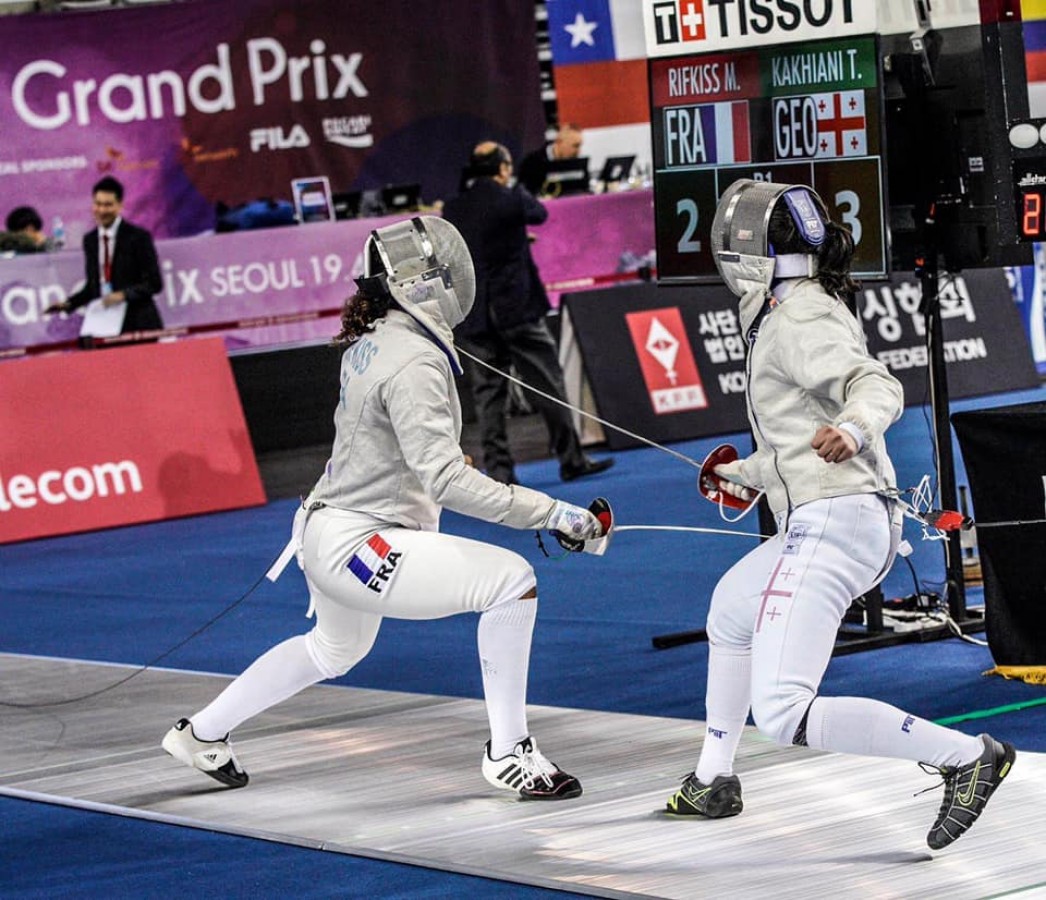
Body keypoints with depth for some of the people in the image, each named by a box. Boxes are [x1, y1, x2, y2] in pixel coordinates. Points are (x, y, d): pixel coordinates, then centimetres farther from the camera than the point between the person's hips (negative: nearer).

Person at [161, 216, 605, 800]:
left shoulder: (371, 338, 3)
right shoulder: (413, 363, -25)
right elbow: (447, 481, -32)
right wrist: (551, 513, -33)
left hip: (329, 527, 10)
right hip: (359, 547, -10)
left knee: (336, 650, 35)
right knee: (513, 582, -15)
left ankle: (202, 734, 47)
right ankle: (508, 752, -7)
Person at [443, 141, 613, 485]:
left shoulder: (452, 208, 3)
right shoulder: (510, 199, -9)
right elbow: (540, 213, 10)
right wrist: (517, 187, 25)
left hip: (473, 317, 4)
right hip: (517, 308, -4)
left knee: (487, 393, 5)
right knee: (547, 384, 4)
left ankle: (498, 470, 2)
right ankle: (571, 459, 7)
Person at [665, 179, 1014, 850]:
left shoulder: (797, 320, -11)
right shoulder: (817, 309, 18)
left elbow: (880, 388, -26)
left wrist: (850, 431, -48)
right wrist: (748, 474, 41)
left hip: (830, 527, -11)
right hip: (864, 522, 11)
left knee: (782, 716, -16)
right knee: (730, 608, 34)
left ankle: (966, 756, -18)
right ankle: (714, 782, 41)